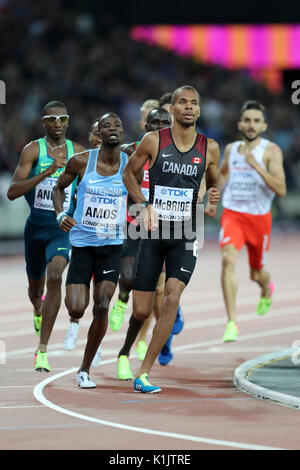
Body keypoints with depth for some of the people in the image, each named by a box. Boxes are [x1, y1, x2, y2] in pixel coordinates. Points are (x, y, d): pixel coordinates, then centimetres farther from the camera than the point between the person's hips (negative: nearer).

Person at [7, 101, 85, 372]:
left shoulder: (78, 152, 0)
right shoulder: (33, 150, -7)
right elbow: (12, 192, -17)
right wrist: (47, 172, -26)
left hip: (64, 228, -1)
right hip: (36, 226, 1)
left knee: (54, 276, -25)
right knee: (35, 286, 18)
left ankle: (42, 350, -23)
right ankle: (39, 310, 58)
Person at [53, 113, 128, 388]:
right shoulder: (82, 161, -4)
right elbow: (59, 187, 11)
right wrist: (61, 214, -6)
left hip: (112, 245, 0)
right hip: (82, 243, 0)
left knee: (102, 307, -13)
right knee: (76, 309, -10)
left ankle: (85, 369, 3)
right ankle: (75, 320, 32)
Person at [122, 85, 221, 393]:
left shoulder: (209, 149, 2)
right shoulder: (154, 141, -4)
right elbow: (129, 173, 9)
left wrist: (213, 195, -5)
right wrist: (144, 205, -5)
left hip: (186, 234, 1)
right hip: (154, 231, -1)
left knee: (172, 298, -18)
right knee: (141, 312, -2)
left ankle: (143, 373, -13)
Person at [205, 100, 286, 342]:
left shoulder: (271, 151, -10)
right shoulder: (231, 149, 4)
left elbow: (281, 189, -21)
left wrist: (256, 166, -29)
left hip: (259, 218, -2)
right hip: (232, 214, 2)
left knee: (256, 273, 13)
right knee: (228, 260, -23)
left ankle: (267, 289, 54)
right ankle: (232, 323, -24)